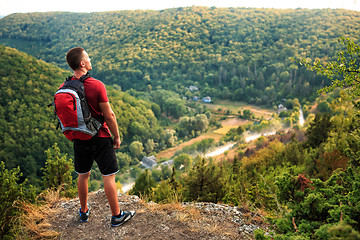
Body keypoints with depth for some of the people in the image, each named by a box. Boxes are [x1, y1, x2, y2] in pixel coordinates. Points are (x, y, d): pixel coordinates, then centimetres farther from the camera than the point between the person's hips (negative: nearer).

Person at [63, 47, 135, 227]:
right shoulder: (97, 85, -19)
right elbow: (109, 115, -16)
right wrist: (116, 136, -4)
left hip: (79, 138, 5)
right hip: (100, 138, -5)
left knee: (83, 175, 20)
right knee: (108, 176, 6)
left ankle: (84, 211, 37)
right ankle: (116, 216, 18)